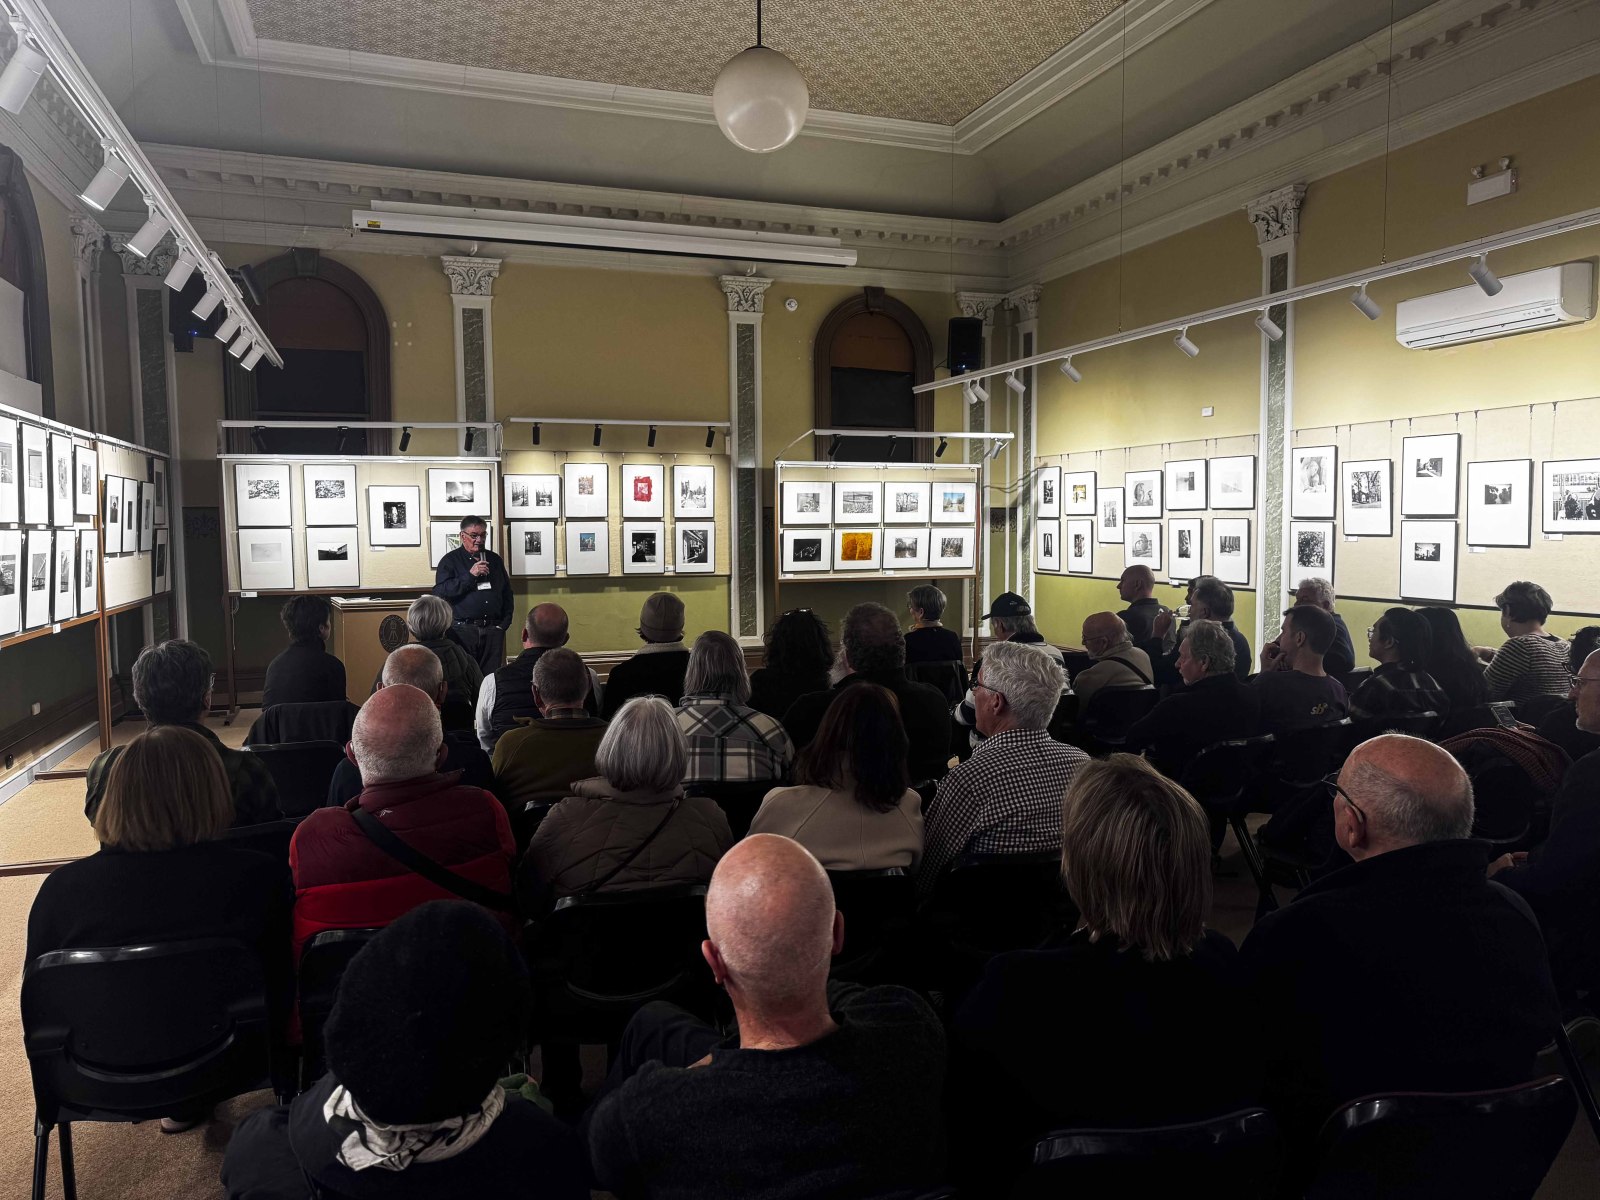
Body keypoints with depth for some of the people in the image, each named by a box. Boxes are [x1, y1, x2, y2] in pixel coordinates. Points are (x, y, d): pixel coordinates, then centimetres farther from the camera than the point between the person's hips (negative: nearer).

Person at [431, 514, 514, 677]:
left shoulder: (495, 559, 16)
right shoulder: (450, 561, 4)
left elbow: (507, 593, 20)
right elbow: (440, 592, -11)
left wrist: (505, 622, 8)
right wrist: (470, 575, -16)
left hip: (493, 629, 3)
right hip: (463, 629, -3)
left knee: (492, 676, 2)